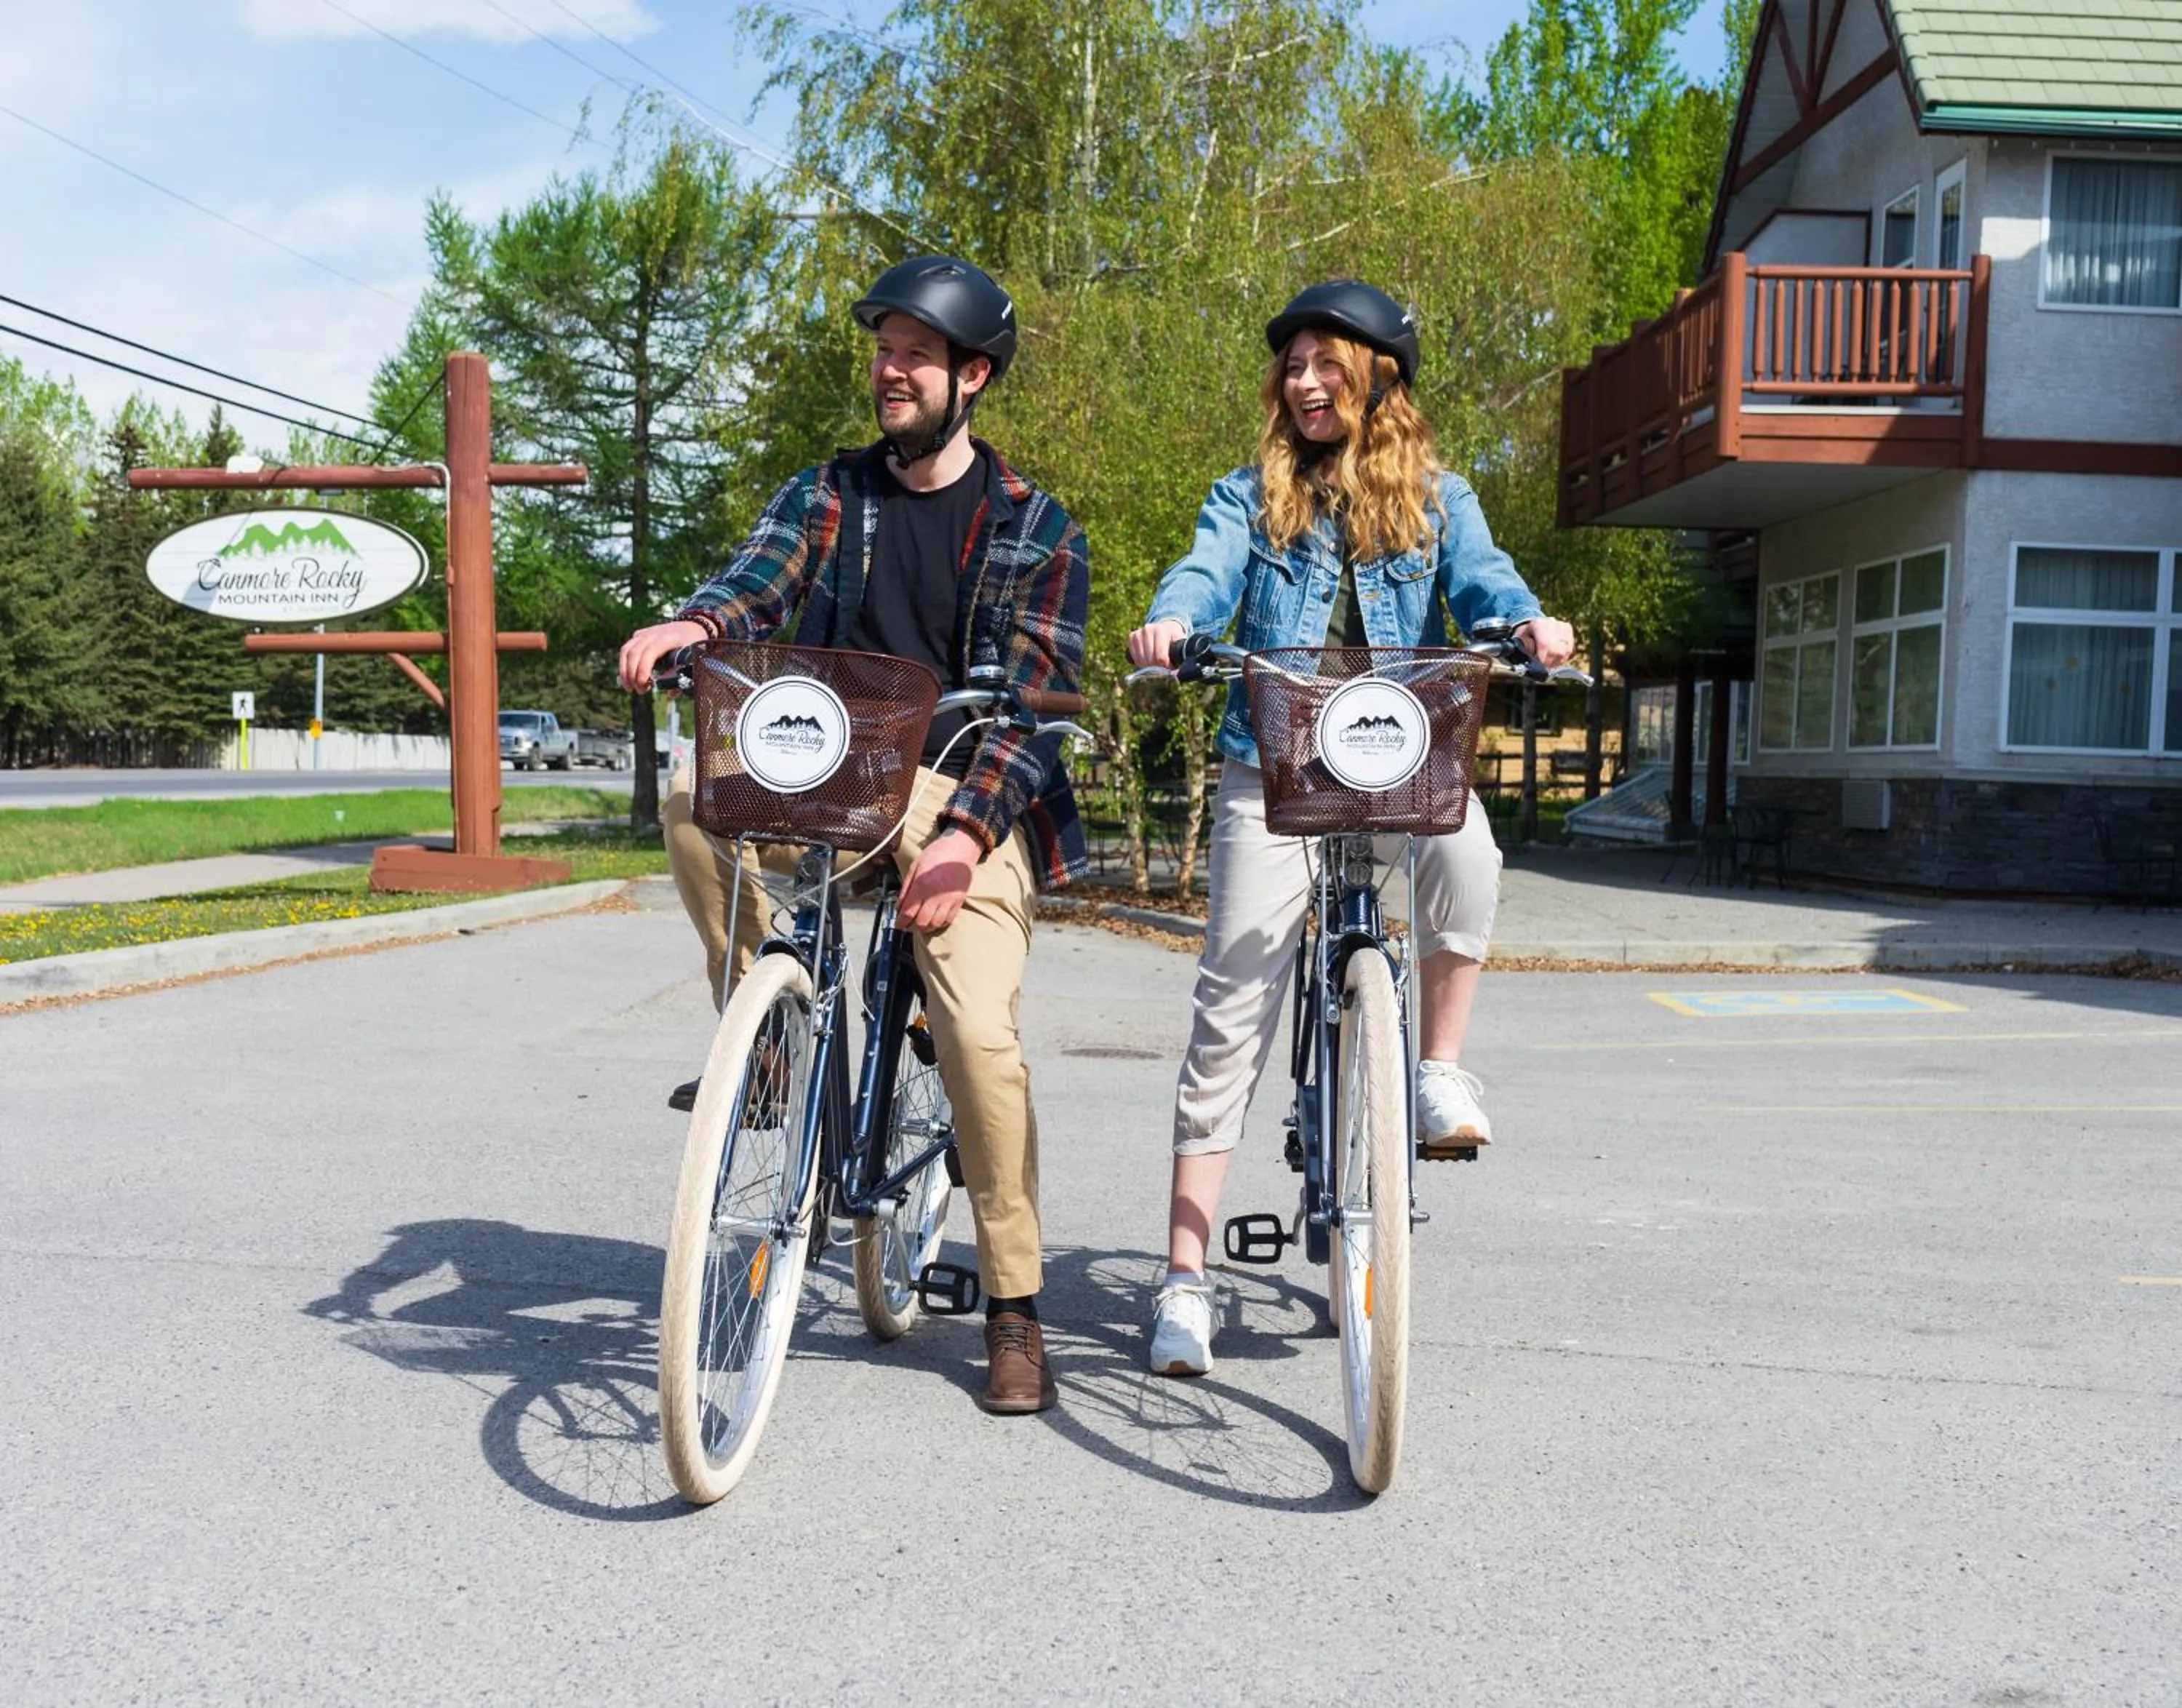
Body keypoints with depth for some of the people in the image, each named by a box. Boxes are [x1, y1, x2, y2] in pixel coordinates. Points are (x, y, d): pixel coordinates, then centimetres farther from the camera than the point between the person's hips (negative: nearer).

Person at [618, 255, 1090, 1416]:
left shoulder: (1036, 528, 2)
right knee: (698, 795, -29)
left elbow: (1036, 701, -7)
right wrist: (696, 622, -33)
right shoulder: (826, 495, 11)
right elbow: (762, 580, -8)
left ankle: (1014, 1310, 1)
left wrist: (962, 830, -22)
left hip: (968, 795, -2)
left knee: (980, 1033, -18)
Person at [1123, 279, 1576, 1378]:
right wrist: (1168, 623, -30)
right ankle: (1185, 1277, 0)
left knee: (1466, 852, -35)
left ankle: (1440, 1069, -9)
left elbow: (1479, 577, -4)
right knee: (1231, 1013, -6)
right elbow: (1206, 573, -6)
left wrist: (1528, 623, -28)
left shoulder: (1436, 498, 14)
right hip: (1271, 764, 0)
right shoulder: (1251, 496, 13)